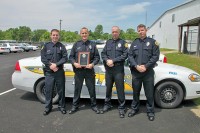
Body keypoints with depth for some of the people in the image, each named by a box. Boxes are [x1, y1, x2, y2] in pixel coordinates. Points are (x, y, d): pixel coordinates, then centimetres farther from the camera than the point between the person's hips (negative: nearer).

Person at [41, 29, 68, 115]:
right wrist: (50, 66, -12)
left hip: (59, 72, 0)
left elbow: (65, 58, -3)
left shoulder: (61, 46, 5)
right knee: (48, 90, 5)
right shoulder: (46, 46, 7)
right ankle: (48, 107, 19)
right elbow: (43, 58, 2)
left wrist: (56, 64, -15)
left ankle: (61, 106, 22)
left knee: (61, 90, 7)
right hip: (48, 72, 0)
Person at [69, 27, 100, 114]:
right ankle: (75, 106, 23)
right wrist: (74, 63, -11)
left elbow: (97, 57, 4)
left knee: (92, 89, 8)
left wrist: (92, 64, -13)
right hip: (78, 70, 1)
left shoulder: (92, 45, 7)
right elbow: (71, 57, 8)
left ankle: (94, 105, 23)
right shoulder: (76, 44, 9)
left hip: (89, 70, 0)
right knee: (77, 89, 10)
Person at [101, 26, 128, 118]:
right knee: (108, 88, 13)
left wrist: (113, 60, -13)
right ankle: (107, 104, 28)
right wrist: (107, 60, -9)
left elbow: (125, 55, -7)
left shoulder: (123, 42, 4)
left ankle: (121, 108, 9)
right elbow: (103, 53, 11)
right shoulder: (108, 42, 17)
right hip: (108, 69, 4)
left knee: (120, 89, -2)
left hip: (118, 70, -3)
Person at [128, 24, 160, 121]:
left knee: (149, 93, 4)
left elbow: (156, 56, -4)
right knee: (136, 92, 14)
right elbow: (130, 56, 4)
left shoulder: (152, 42, 4)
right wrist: (136, 66, -11)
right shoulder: (134, 43, 12)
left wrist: (145, 66, -14)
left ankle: (150, 111, 20)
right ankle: (134, 108, 30)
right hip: (135, 72, 3)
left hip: (148, 72, -2)